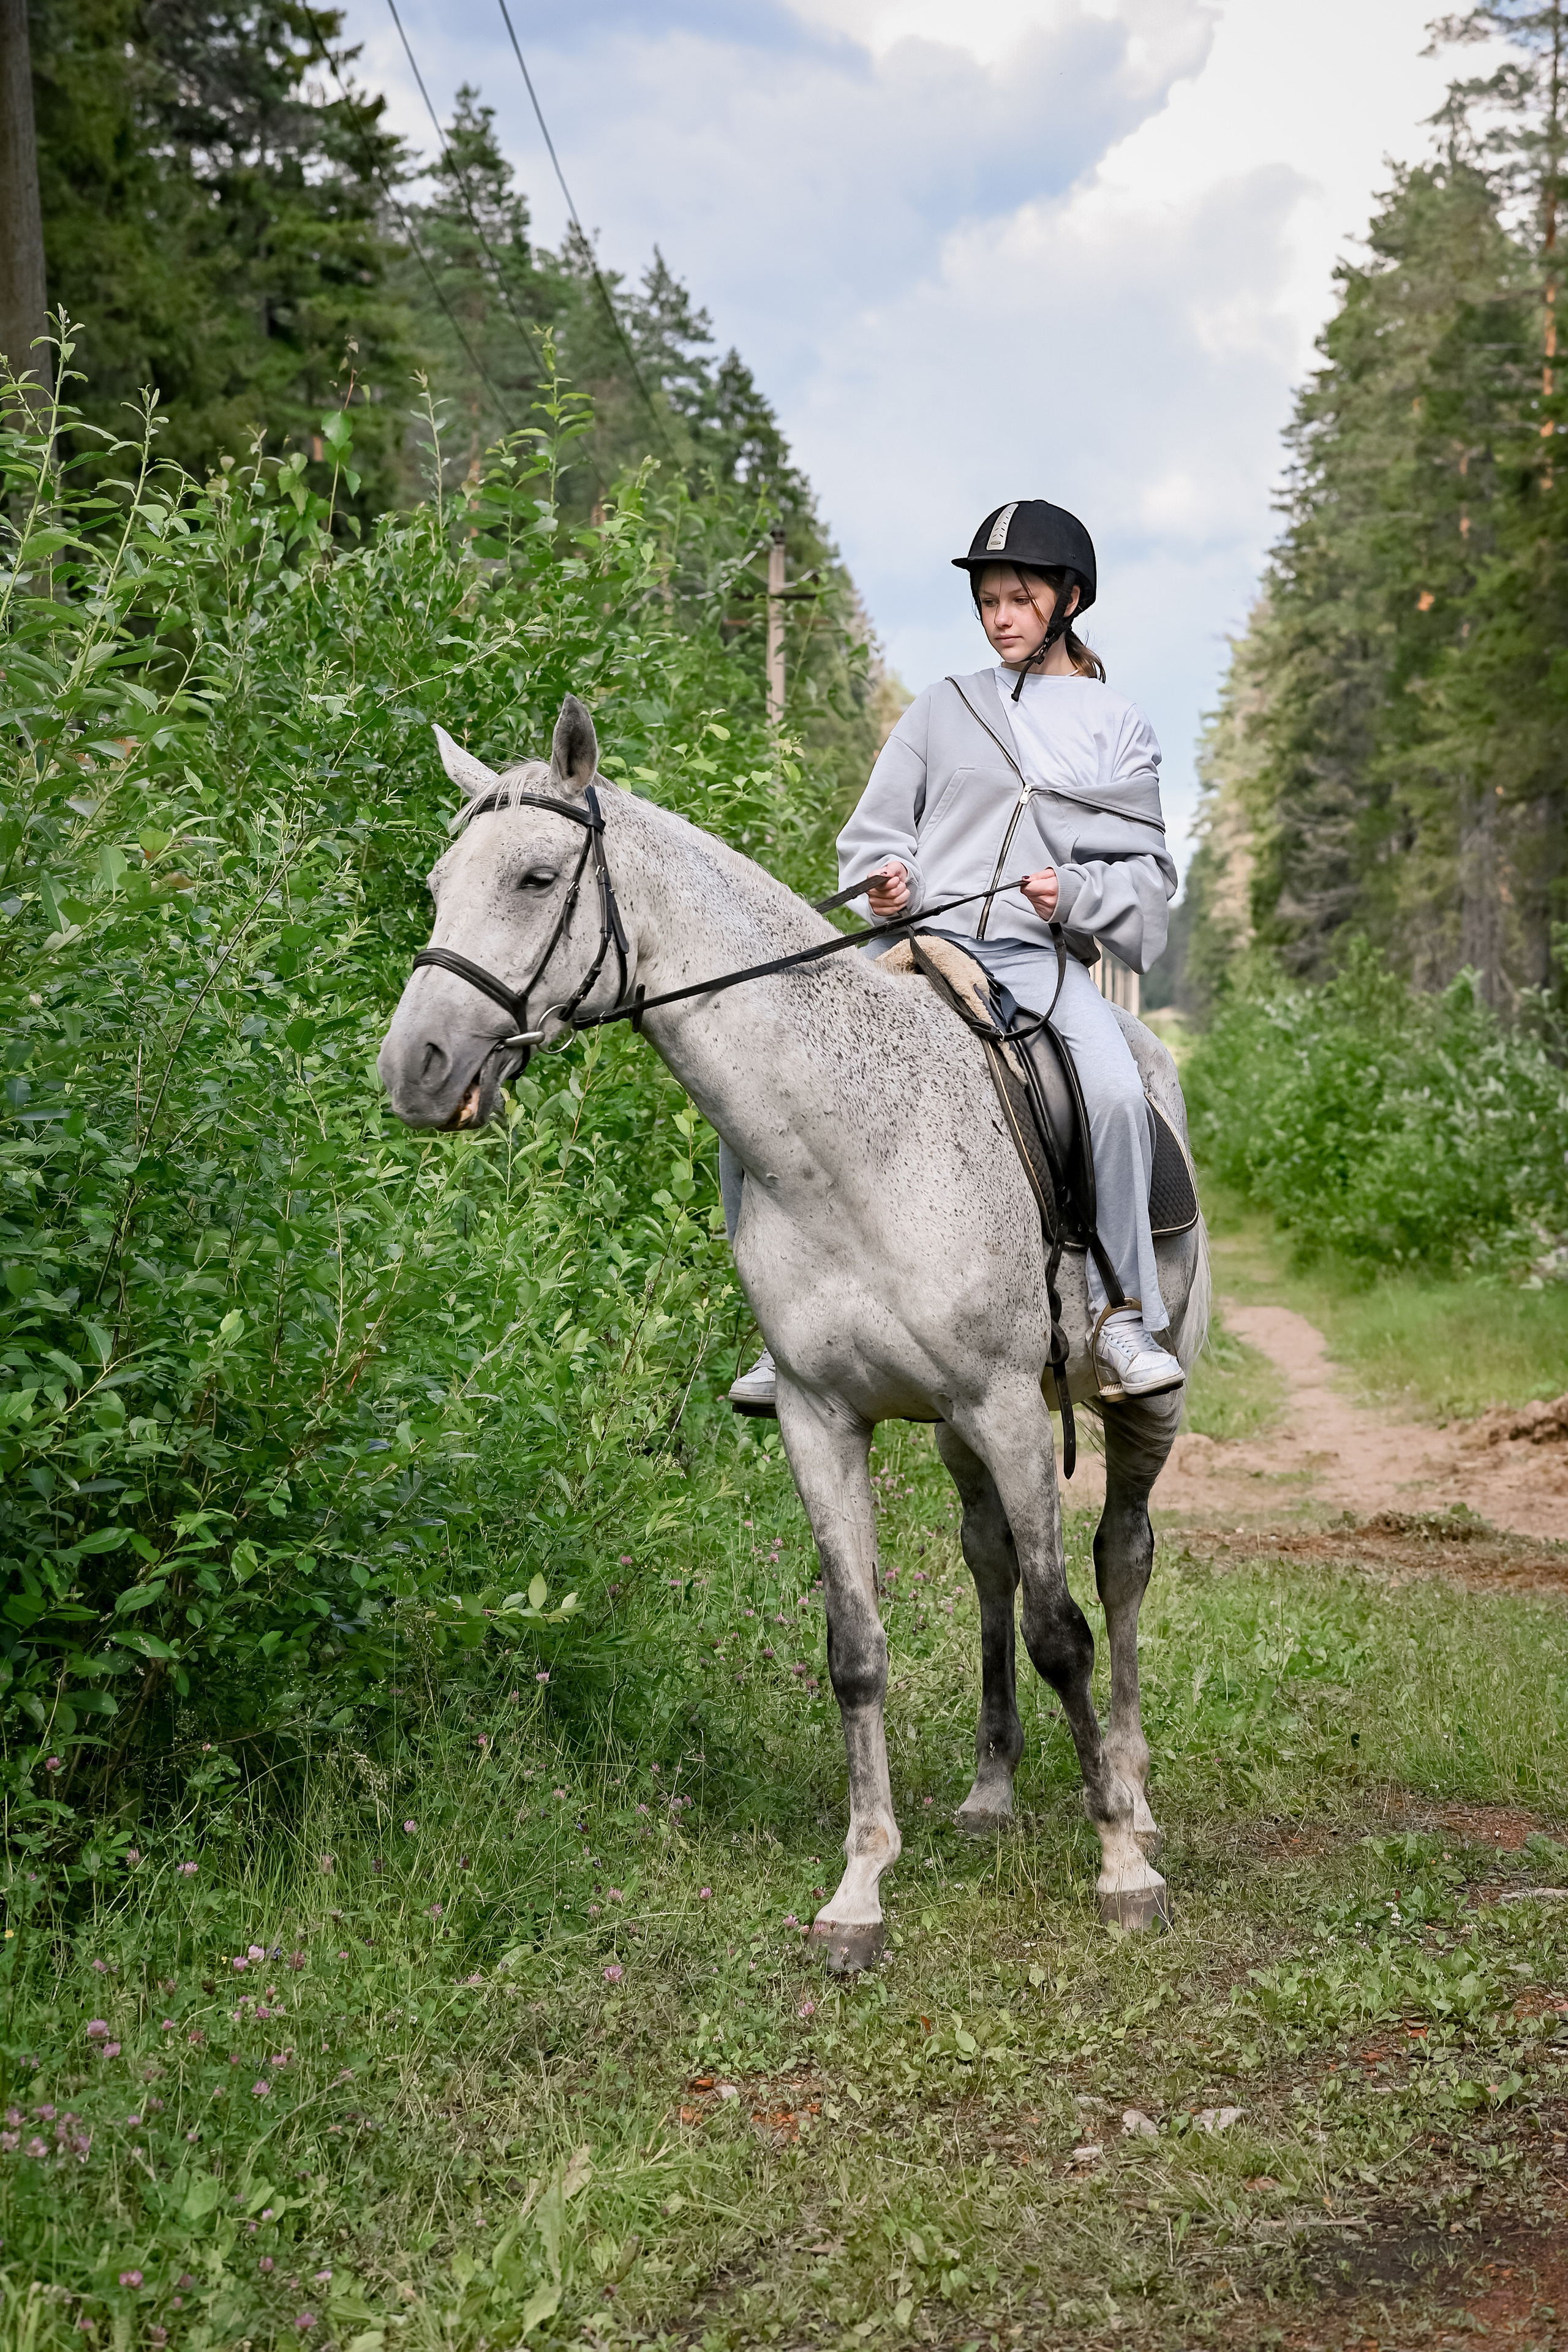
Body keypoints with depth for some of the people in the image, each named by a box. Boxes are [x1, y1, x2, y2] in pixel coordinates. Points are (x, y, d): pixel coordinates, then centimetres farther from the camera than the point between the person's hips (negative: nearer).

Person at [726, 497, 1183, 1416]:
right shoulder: (942, 708, 16)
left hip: (1039, 958, -2)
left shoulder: (1118, 726, 14)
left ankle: (1123, 1317, -19)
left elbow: (1147, 871, 9)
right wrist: (885, 878, -6)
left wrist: (1074, 893, -11)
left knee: (1114, 1093, -33)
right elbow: (874, 829, 17)